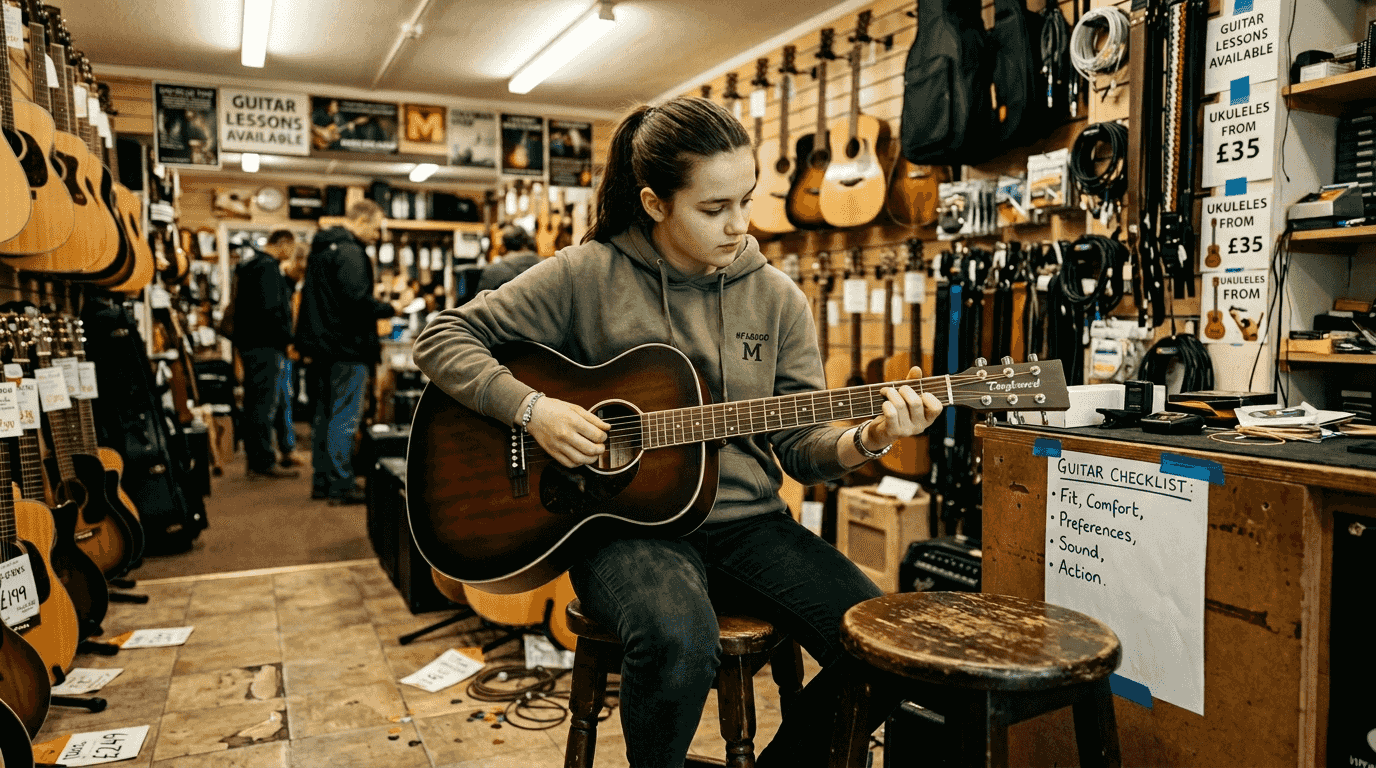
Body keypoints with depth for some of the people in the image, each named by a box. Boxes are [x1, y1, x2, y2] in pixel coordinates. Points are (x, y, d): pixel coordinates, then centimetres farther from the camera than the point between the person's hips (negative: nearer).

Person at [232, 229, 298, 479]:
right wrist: (287, 339, -14)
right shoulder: (268, 268, -12)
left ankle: (255, 461, 18)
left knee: (254, 402, 12)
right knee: (265, 403, -8)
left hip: (250, 344, 10)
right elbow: (270, 309, -22)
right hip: (265, 346, -10)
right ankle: (264, 462, -6)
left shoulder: (250, 265, 20)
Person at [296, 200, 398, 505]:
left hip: (324, 348, 10)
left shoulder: (321, 248, 18)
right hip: (347, 348, -10)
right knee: (345, 418, -6)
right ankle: (341, 486, -2)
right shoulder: (350, 252, -14)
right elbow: (357, 299, -24)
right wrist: (392, 308, -12)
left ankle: (322, 480, 20)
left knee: (325, 416, 14)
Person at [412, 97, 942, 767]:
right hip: (628, 521, -3)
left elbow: (801, 446, 6)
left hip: (748, 520, 4)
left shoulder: (776, 298, 6)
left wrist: (866, 440, -15)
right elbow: (442, 340, -1)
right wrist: (532, 408, -15)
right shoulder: (587, 274, -3)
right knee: (679, 641, -36)